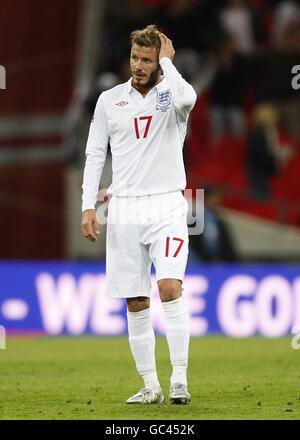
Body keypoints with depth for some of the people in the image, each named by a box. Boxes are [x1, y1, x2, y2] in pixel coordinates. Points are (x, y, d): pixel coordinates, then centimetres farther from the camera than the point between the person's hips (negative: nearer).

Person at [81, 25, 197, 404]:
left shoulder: (171, 95, 0)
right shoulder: (109, 100, 9)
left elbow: (186, 97, -26)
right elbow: (94, 155, 11)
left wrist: (167, 59, -11)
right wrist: (88, 206, 2)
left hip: (166, 206, -3)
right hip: (124, 209, 3)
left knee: (170, 287, -20)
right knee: (136, 303, 2)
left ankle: (179, 379, -17)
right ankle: (150, 386, 8)